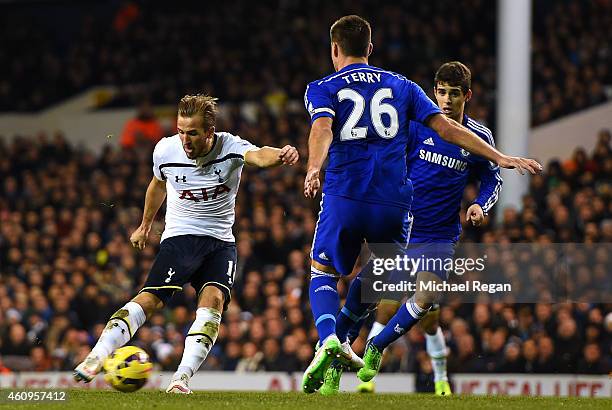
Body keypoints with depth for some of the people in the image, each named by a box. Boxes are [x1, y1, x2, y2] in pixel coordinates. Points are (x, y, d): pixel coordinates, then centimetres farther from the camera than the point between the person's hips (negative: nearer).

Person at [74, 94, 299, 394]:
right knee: (150, 299, -21)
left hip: (221, 242, 0)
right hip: (179, 236, 0)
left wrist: (280, 155, -60)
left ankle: (182, 378, -29)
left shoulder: (230, 147, -13)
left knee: (213, 299, -25)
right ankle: (94, 360, -24)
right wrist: (145, 226, 30)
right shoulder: (165, 150, -6)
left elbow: (258, 155, -36)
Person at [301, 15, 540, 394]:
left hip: (344, 198, -2)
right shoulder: (400, 86, 17)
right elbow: (447, 128, 10)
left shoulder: (322, 89, 10)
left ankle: (328, 340, -12)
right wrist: (500, 157, 12)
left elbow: (322, 128, -13)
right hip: (394, 203, 2)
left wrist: (314, 168, -31)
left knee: (323, 274, 14)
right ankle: (340, 338, 24)